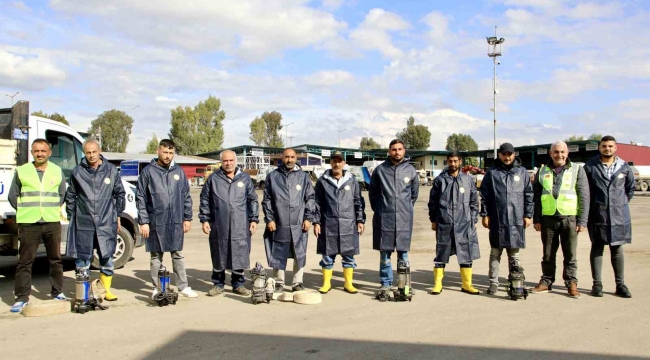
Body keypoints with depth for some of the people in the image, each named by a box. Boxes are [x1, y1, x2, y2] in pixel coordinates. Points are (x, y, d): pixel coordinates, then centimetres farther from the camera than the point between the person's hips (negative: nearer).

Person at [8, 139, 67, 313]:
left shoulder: (57, 171, 6)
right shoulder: (21, 171, 2)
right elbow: (13, 196, 8)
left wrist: (52, 210, 8)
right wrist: (25, 211, 4)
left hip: (52, 222, 2)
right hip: (28, 224, -2)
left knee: (55, 259, 9)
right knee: (25, 261, 0)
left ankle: (57, 292, 21)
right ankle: (22, 298, 6)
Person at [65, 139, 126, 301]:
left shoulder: (111, 170, 4)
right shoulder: (78, 171, 3)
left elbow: (120, 194, 13)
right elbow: (70, 196, 10)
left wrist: (117, 215, 12)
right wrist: (71, 218, 8)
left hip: (106, 223, 0)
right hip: (83, 224, 0)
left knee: (107, 258, 4)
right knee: (82, 259, 5)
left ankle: (106, 289, 17)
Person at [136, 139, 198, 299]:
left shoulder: (179, 171, 6)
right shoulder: (148, 171, -2)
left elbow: (186, 197, 10)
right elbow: (140, 198, -3)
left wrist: (187, 218, 7)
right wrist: (143, 221, -8)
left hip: (176, 222, 2)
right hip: (156, 222, -2)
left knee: (177, 255, 9)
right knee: (156, 256, 8)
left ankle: (183, 286, 16)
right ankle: (157, 288, 17)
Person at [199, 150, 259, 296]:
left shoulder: (245, 178, 9)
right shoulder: (213, 178, 6)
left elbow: (252, 200, 10)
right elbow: (205, 201, 8)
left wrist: (253, 219, 5)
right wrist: (204, 220, 2)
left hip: (240, 227, 1)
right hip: (219, 226, 0)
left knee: (239, 255, 4)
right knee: (218, 256, 7)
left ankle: (238, 284, 17)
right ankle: (218, 284, 19)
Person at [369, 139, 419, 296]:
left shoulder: (411, 170, 5)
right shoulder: (380, 170, 1)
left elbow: (414, 193, 17)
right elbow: (372, 192, 11)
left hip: (404, 218, 1)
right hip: (384, 218, -1)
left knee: (403, 252, 6)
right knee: (384, 253, 4)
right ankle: (385, 283, 13)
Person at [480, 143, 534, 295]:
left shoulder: (522, 172, 6)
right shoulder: (492, 173, 4)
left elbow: (529, 195, 6)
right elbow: (484, 195, 4)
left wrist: (528, 215, 2)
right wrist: (485, 214, -1)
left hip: (516, 220, 1)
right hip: (496, 220, -1)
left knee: (514, 254, 9)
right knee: (495, 253, 5)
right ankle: (493, 282, 11)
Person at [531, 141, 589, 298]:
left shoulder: (577, 170, 3)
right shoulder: (542, 171, 9)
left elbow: (584, 197, 0)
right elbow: (536, 196, 9)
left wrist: (582, 220, -6)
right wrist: (537, 219, 4)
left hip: (569, 218, -2)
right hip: (548, 218, 2)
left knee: (570, 254, 4)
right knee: (548, 254, 10)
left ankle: (571, 283, 14)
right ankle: (546, 282, 20)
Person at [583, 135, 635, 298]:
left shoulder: (624, 167, 5)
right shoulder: (590, 166, -2)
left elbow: (630, 188, 18)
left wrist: (622, 204, 14)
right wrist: (591, 206, 2)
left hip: (619, 216, 2)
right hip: (597, 215, -2)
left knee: (617, 249, 9)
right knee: (597, 249, 4)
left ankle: (620, 284, 15)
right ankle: (597, 284, 9)